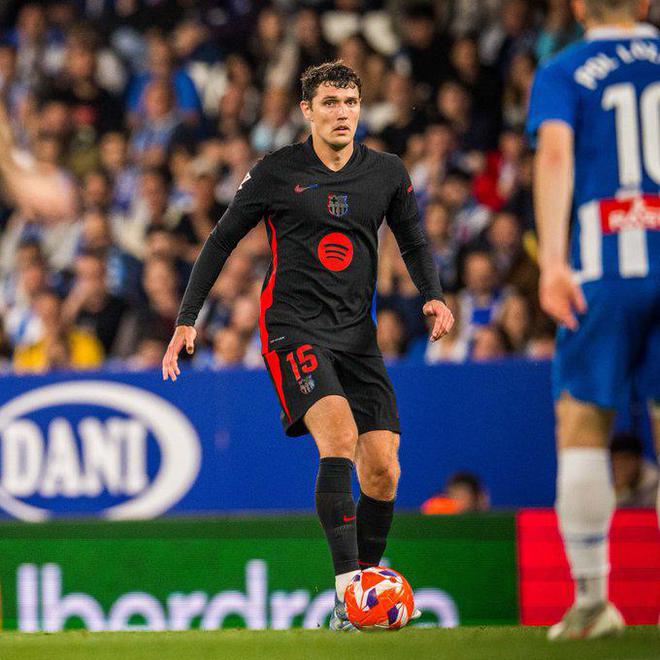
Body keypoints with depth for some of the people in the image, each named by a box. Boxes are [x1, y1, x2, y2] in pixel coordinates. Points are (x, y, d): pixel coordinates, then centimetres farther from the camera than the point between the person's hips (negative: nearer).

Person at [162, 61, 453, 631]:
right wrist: (187, 320, 3)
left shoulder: (387, 173, 8)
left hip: (357, 333, 4)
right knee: (339, 435, -28)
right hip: (293, 327, -4)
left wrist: (434, 297, 0)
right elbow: (222, 241, 7)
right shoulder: (277, 172, -1)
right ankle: (348, 585, -33)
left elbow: (414, 242, 19)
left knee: (383, 471, -3)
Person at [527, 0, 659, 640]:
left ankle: (591, 595, -2)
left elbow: (555, 154, -11)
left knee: (582, 425, 4)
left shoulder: (561, 72, 5)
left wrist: (552, 261, -19)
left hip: (603, 268, -2)